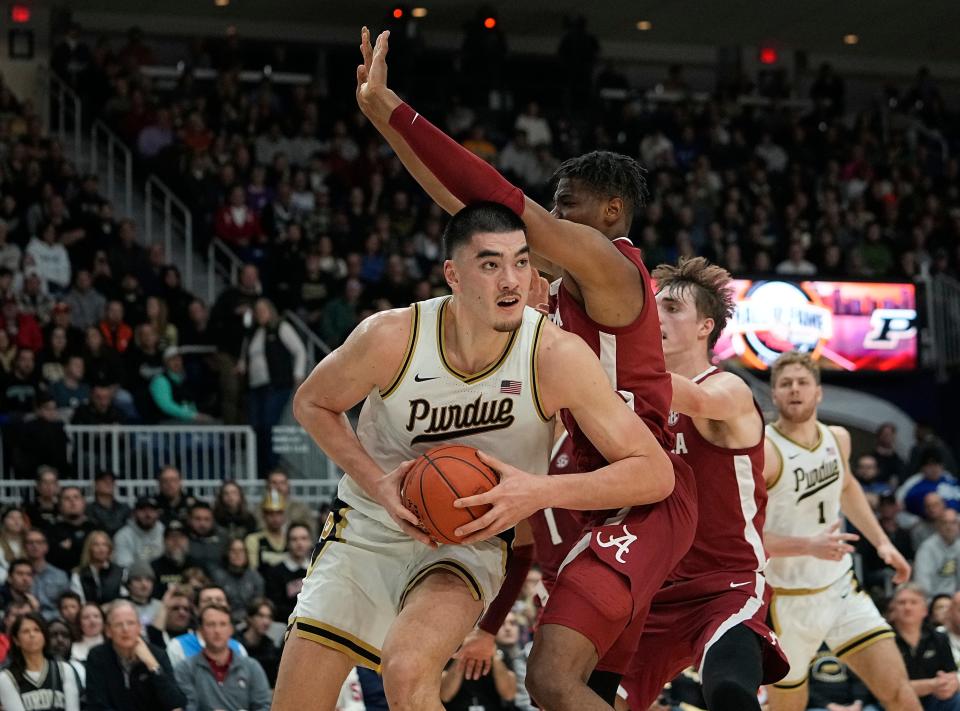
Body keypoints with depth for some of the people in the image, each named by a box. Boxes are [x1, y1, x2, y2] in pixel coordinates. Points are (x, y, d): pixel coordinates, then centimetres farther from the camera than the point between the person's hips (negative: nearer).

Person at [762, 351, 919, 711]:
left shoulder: (837, 438, 3)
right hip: (791, 599, -5)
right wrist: (809, 546, -31)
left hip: (841, 587, 5)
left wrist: (881, 541, 19)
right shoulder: (762, 451, -18)